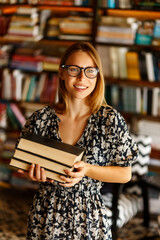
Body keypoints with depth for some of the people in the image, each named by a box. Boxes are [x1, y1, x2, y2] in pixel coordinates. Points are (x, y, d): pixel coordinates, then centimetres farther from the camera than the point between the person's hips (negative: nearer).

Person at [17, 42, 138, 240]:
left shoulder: (110, 119, -9)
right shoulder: (41, 119, -7)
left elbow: (124, 174, -4)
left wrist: (87, 170, -19)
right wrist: (36, 173, -17)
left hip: (89, 218, -1)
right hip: (46, 215, 1)